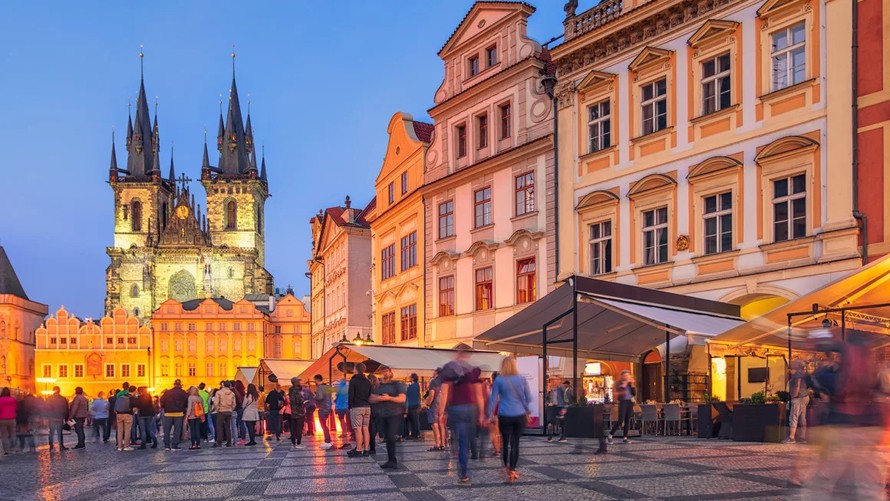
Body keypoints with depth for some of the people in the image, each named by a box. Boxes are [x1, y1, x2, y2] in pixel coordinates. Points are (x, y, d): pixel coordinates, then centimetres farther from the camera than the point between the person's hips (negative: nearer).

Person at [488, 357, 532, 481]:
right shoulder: (522, 379, 3)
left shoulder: (499, 380, -2)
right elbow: (528, 397, 7)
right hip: (520, 415, 2)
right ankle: (512, 469, 4)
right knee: (515, 443, 6)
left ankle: (508, 469, 5)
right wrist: (528, 411, 22)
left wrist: (490, 415, 6)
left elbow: (493, 399, -1)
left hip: (505, 416, -1)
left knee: (506, 443, 6)